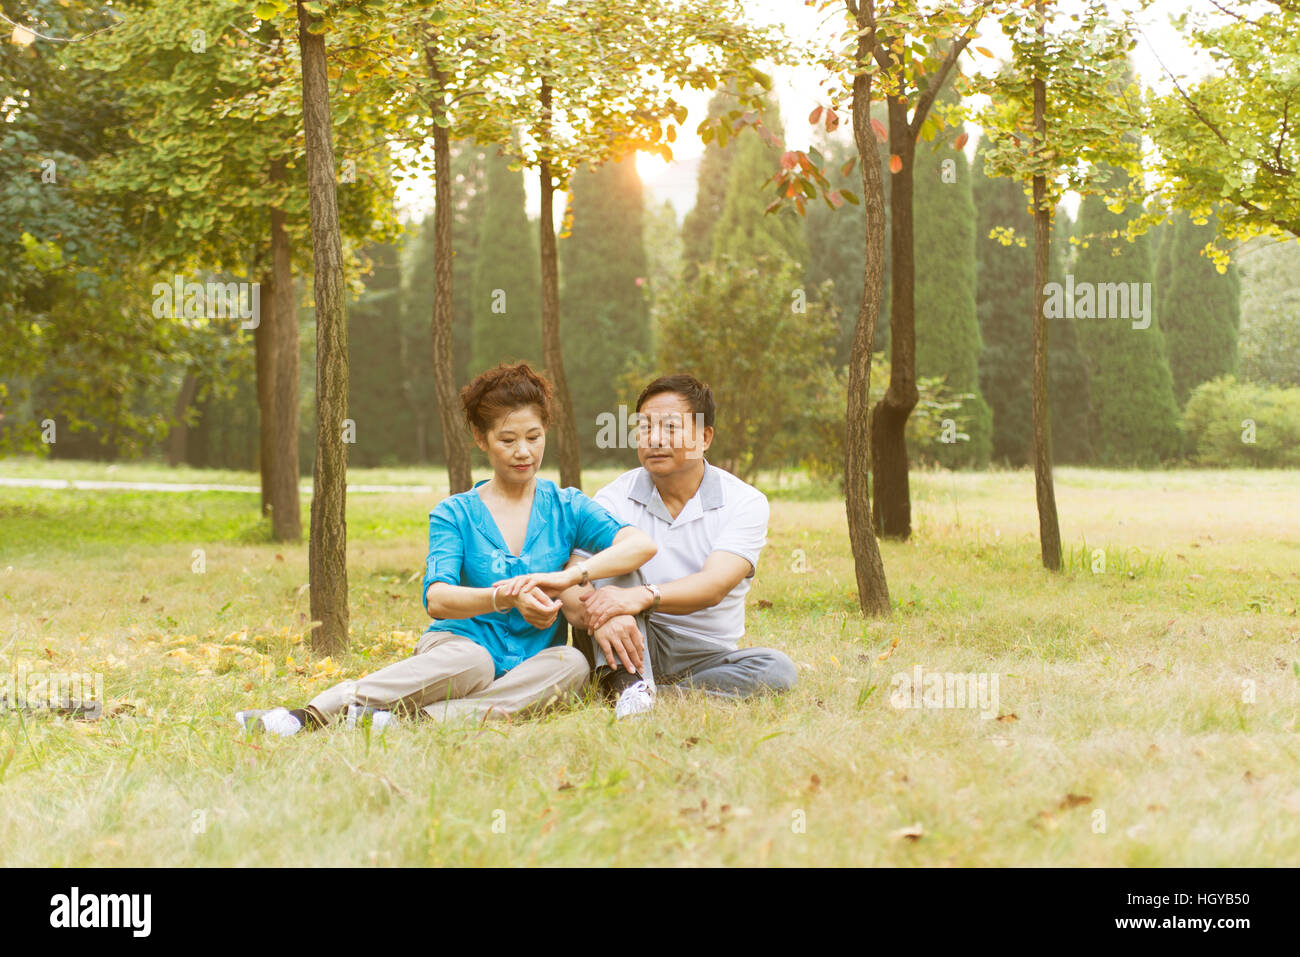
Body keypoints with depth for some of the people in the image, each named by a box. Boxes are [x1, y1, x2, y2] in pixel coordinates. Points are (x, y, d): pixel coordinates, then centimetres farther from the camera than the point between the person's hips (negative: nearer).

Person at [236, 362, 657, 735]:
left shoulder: (566, 507, 10)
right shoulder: (454, 514, 6)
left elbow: (641, 544, -8)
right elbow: (437, 599, -11)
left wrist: (568, 576, -23)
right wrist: (507, 597, -30)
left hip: (527, 668, 2)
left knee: (571, 663, -34)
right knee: (471, 659, -39)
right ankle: (312, 712, -40)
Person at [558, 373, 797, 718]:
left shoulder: (745, 502, -6)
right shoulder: (615, 499, -2)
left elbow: (715, 585, -22)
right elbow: (570, 584, -15)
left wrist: (644, 596, -40)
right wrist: (596, 614, -39)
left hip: (709, 656, 0)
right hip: (632, 651, 0)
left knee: (777, 669, -28)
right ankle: (630, 687, -37)